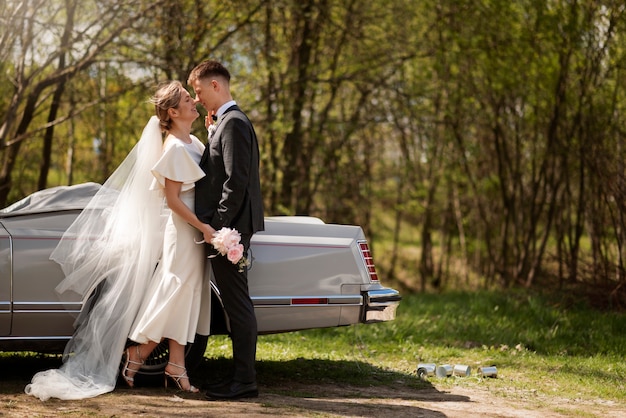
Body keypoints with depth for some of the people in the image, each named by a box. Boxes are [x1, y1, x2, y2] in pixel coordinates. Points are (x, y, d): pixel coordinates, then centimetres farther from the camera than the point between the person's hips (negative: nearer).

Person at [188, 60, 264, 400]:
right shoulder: (225, 122, 19)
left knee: (237, 302, -6)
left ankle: (244, 380, -2)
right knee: (235, 303, 12)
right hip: (225, 229, 10)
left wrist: (217, 224, -20)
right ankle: (241, 375, 17)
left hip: (229, 228, -10)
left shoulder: (233, 123, -13)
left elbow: (236, 181, -20)